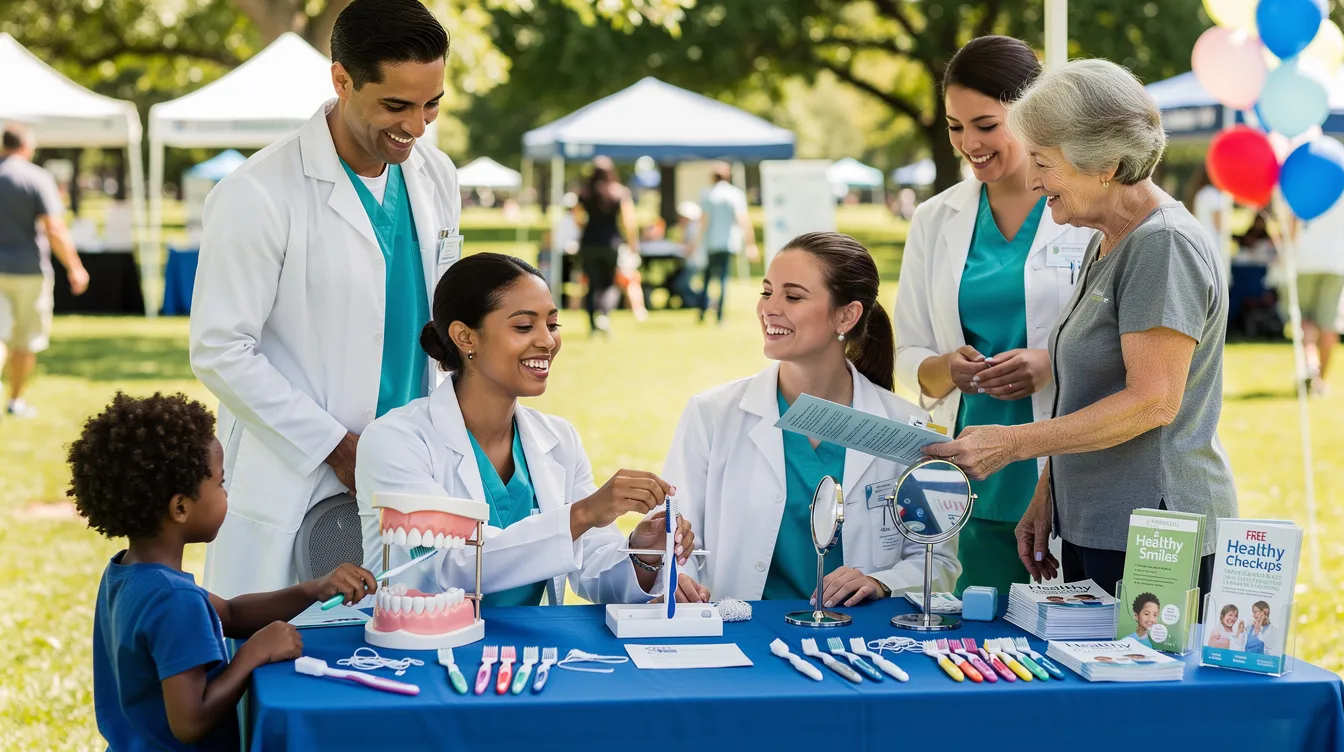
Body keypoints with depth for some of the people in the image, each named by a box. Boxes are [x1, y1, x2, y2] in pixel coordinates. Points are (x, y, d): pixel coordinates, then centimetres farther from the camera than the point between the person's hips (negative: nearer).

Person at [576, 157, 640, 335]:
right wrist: (633, 242, 0)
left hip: (589, 242, 1)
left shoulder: (584, 193, 3)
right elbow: (629, 220, -7)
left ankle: (593, 325, 4)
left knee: (593, 284, 9)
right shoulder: (621, 192, -2)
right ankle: (604, 314, -18)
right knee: (611, 284, 9)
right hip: (611, 242, -1)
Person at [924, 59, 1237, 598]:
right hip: (1092, 528, 9)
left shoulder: (1165, 246, -15)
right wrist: (1047, 495, 13)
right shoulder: (1105, 245, 16)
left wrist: (1012, 443, -23)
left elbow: (1152, 402, -22)